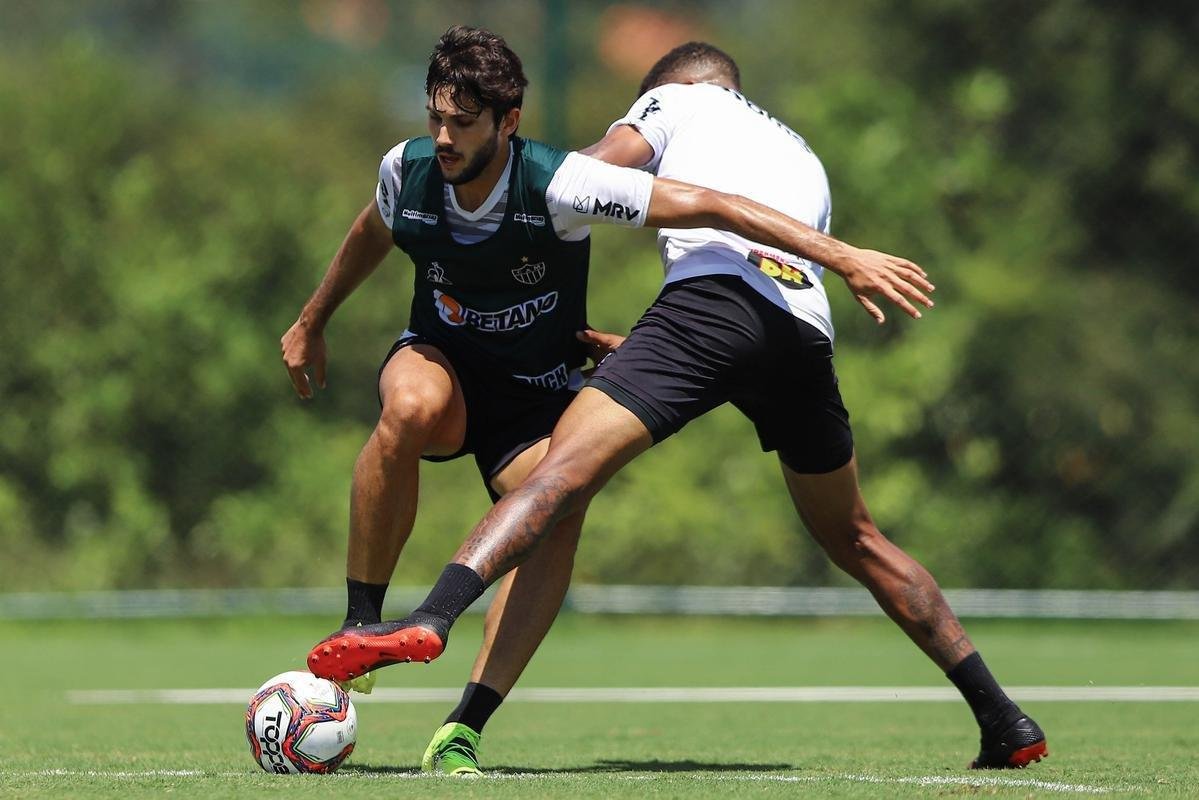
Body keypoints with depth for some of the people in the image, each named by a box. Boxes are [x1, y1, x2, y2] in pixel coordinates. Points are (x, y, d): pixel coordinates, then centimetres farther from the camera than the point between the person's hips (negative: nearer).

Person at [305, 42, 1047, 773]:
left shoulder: (678, 100, 24)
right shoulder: (805, 156, 40)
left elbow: (595, 169, 7)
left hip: (710, 294, -5)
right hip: (805, 331, 5)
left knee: (565, 467, -15)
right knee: (857, 542, 21)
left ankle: (431, 618, -37)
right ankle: (1004, 721, 20)